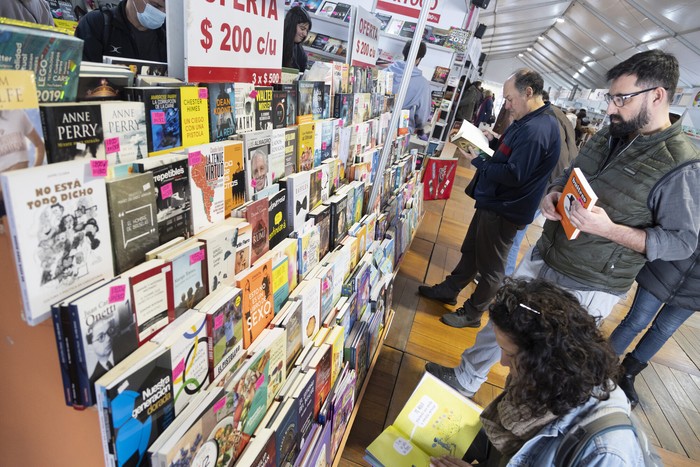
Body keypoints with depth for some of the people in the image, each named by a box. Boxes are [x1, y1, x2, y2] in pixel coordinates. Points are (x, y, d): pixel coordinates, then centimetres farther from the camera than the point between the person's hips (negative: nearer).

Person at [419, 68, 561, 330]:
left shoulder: (536, 130, -26)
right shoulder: (529, 121, 7)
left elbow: (513, 175, -29)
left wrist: (477, 160, -19)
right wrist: (493, 142, 2)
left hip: (504, 210, -10)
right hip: (493, 202, 10)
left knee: (491, 266, 8)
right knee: (471, 251, 22)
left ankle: (472, 314, 25)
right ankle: (449, 290, 40)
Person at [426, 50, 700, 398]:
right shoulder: (609, 135, 4)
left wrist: (609, 229, -27)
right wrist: (552, 195, -5)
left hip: (586, 288, -7)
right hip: (542, 258, 7)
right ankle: (465, 379, 41)